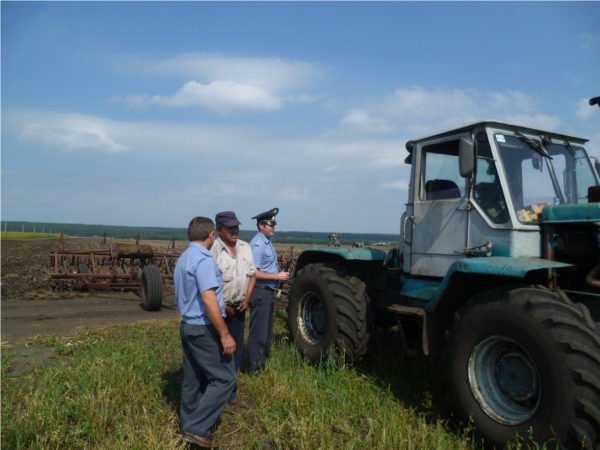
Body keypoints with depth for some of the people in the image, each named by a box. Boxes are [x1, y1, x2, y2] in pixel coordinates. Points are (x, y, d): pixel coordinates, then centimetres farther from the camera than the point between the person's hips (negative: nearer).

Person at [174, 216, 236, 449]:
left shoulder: (183, 259, 12)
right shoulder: (203, 259, -20)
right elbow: (208, 300, -27)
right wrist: (225, 334, -23)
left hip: (188, 325, 10)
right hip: (204, 329, -10)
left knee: (194, 379, 16)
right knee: (224, 378, -1)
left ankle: (189, 425, 25)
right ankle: (196, 428, 1)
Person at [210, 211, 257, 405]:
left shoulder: (245, 247, 4)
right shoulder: (213, 250, -17)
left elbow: (252, 275, 10)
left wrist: (246, 299, -2)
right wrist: (222, 306, -14)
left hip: (239, 308, 6)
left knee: (236, 348, 13)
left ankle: (230, 389, 28)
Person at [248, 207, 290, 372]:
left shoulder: (267, 242, 11)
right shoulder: (257, 244, -19)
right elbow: (254, 273, -24)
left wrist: (279, 274, 5)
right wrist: (277, 276, -19)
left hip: (268, 291, 10)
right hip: (260, 292, -10)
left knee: (266, 330, 19)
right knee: (259, 331, -1)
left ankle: (263, 362, 31)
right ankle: (255, 367, 9)